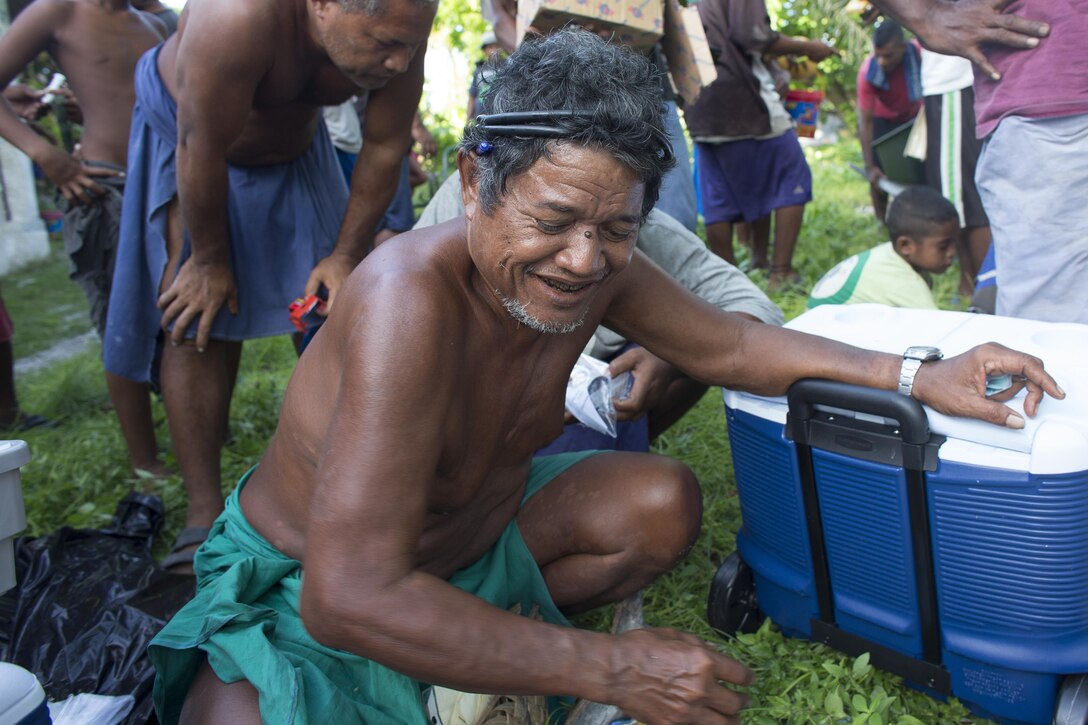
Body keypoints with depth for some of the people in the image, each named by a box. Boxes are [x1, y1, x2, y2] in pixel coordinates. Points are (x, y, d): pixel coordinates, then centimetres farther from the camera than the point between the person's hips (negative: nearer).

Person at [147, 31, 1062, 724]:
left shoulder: (600, 269, -16)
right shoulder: (413, 296, -37)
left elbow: (726, 343, 3)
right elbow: (348, 597, -40)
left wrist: (913, 376, -8)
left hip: (469, 526, 6)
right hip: (307, 580, -6)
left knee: (663, 503, -7)